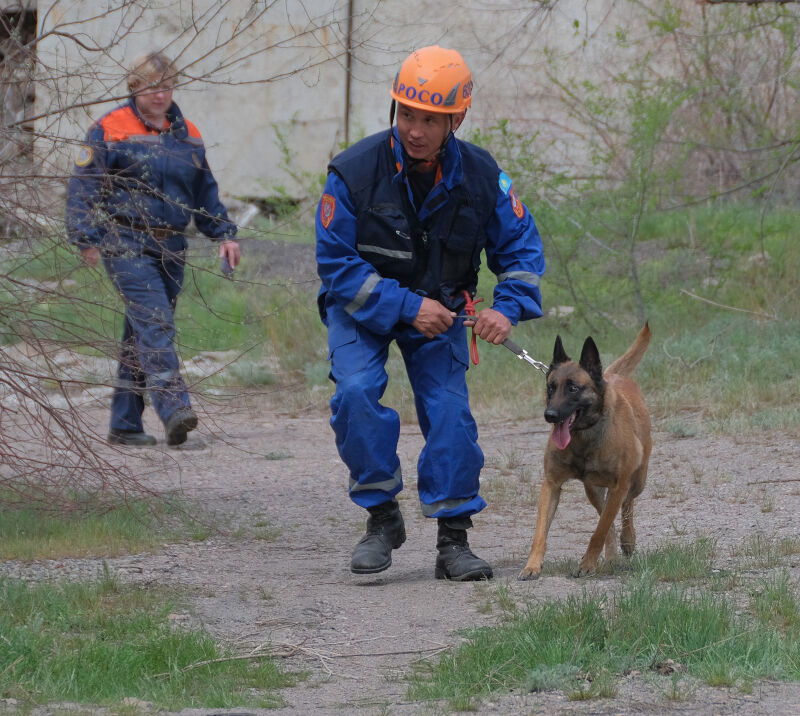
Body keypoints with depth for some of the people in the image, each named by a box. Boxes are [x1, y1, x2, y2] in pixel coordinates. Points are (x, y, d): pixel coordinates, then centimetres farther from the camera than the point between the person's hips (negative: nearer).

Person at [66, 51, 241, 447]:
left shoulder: (187, 135, 15)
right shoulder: (110, 130, -2)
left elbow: (204, 191, 24)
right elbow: (84, 187, -3)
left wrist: (224, 234, 16)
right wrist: (87, 239, -12)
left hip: (170, 247, 6)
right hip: (126, 244, -6)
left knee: (140, 337, 8)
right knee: (155, 324, -21)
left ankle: (125, 424, 12)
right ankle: (174, 408, -33)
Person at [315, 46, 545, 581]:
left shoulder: (480, 175, -17)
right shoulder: (354, 173, -26)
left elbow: (521, 246, -6)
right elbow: (336, 264, -22)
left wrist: (509, 308, -24)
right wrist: (405, 306, -29)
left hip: (439, 306, 2)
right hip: (362, 306, -2)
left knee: (449, 410, -12)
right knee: (356, 392, -25)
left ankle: (454, 540, 0)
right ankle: (382, 517, -9)